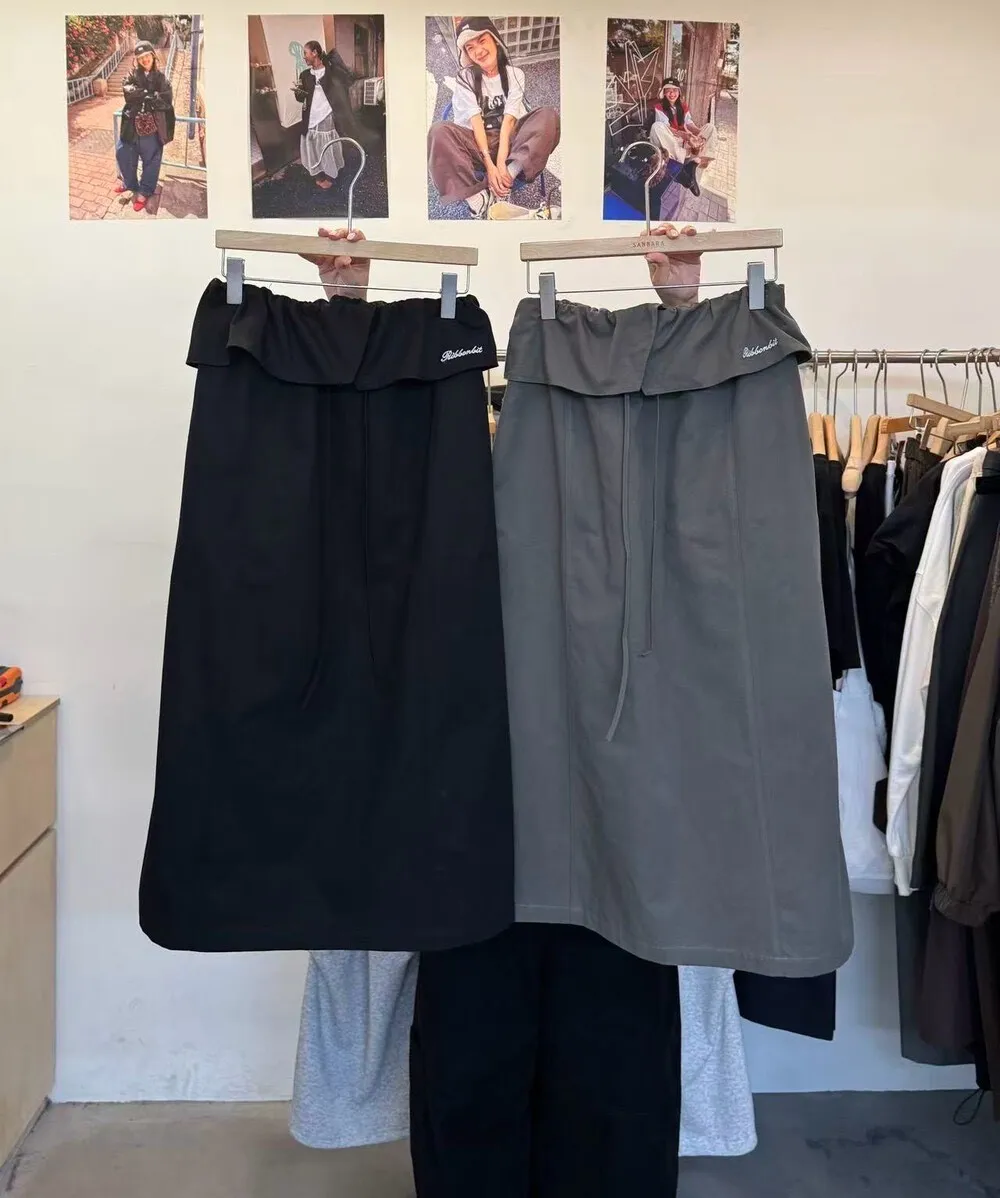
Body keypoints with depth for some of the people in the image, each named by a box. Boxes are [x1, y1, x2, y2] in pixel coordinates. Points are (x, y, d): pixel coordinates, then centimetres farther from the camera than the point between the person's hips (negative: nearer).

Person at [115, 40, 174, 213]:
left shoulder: (161, 78, 1)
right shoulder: (132, 75, 4)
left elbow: (166, 100, -10)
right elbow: (128, 92, -13)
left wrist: (141, 97, -13)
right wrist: (150, 96, -19)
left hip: (152, 125, -2)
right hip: (132, 124, 2)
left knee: (150, 159, 5)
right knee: (123, 153, 11)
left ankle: (144, 192, 20)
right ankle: (130, 183, 34)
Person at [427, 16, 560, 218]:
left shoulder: (514, 74, 3)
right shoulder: (465, 78, 1)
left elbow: (508, 120, -11)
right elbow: (476, 122, -12)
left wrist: (501, 162, -27)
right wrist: (489, 164, -27)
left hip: (508, 142, 1)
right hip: (477, 145, -1)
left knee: (549, 117, -25)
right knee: (439, 132, -31)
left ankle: (509, 173, -41)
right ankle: (477, 196, -44)